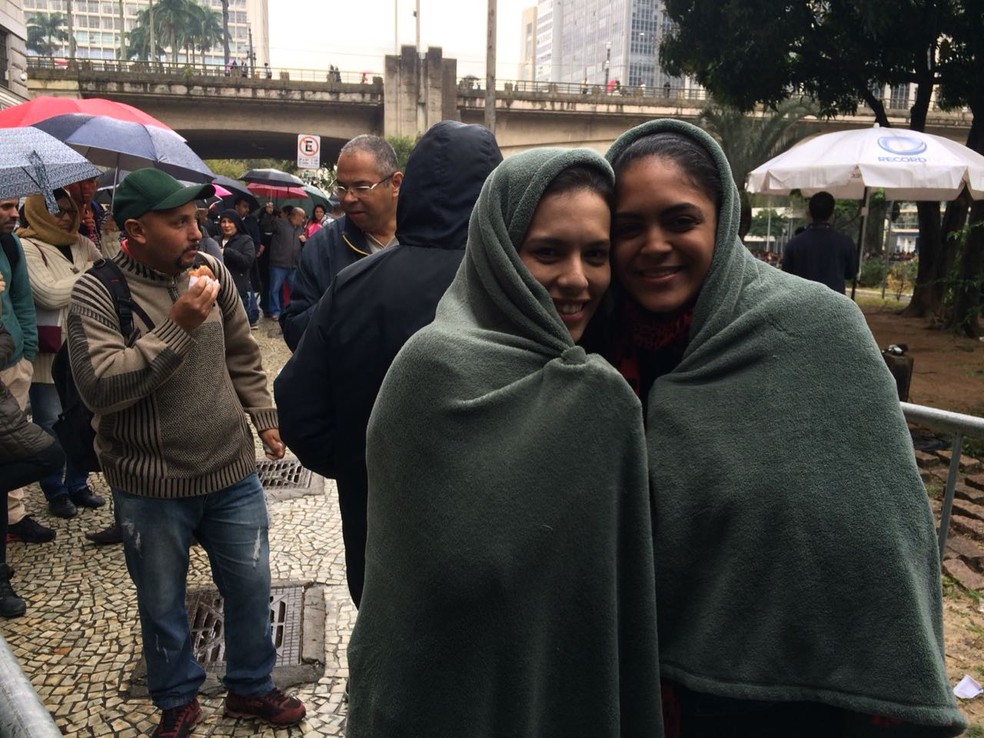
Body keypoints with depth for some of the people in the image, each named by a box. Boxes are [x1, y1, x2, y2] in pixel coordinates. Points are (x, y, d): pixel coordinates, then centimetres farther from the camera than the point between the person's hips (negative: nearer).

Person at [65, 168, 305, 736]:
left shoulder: (212, 271, -1)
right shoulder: (98, 294, -14)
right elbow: (99, 385, -25)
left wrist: (264, 415, 10)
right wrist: (177, 327, -28)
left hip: (232, 471, 4)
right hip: (150, 488, -3)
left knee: (251, 588, 15)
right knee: (163, 606, 16)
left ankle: (251, 687, 39)